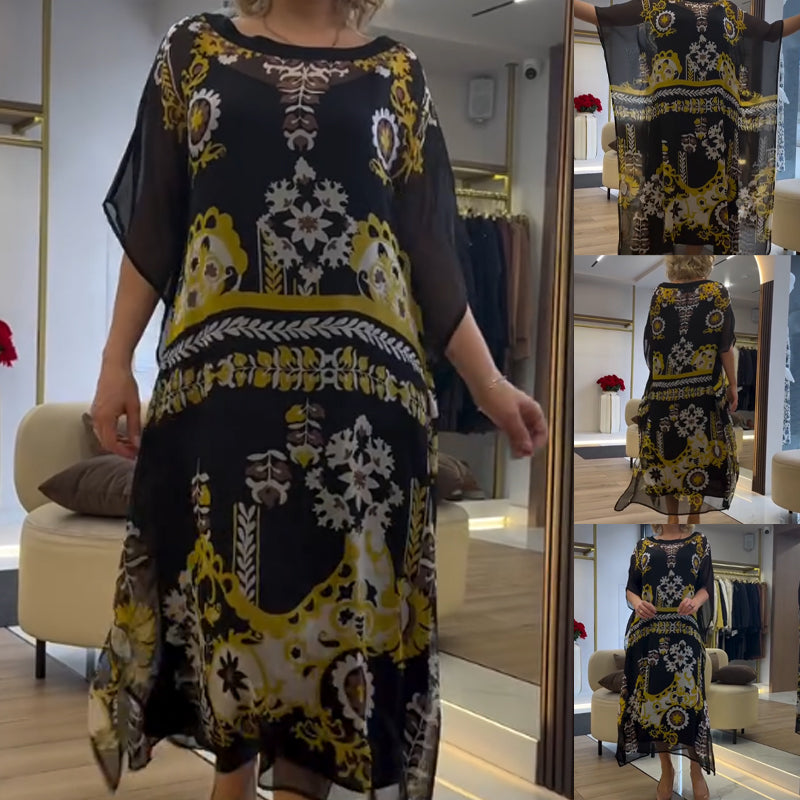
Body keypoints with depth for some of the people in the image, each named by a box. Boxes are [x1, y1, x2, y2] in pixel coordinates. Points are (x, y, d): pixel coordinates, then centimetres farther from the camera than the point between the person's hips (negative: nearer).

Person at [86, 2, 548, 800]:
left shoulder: (397, 72, 10)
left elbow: (431, 252, 9)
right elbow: (152, 227, 9)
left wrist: (489, 383, 5)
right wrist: (115, 359, 3)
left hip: (364, 375, 1)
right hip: (224, 371, 0)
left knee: (341, 591, 3)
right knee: (230, 580, 6)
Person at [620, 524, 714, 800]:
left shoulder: (699, 543, 8)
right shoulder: (643, 546, 10)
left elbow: (707, 586, 5)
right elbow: (630, 588, 8)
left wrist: (696, 601, -17)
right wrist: (637, 603, -14)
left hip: (684, 630, -1)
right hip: (647, 629, 1)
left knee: (688, 695, -4)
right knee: (651, 694, 2)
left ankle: (696, 770, 9)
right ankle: (666, 769, 15)